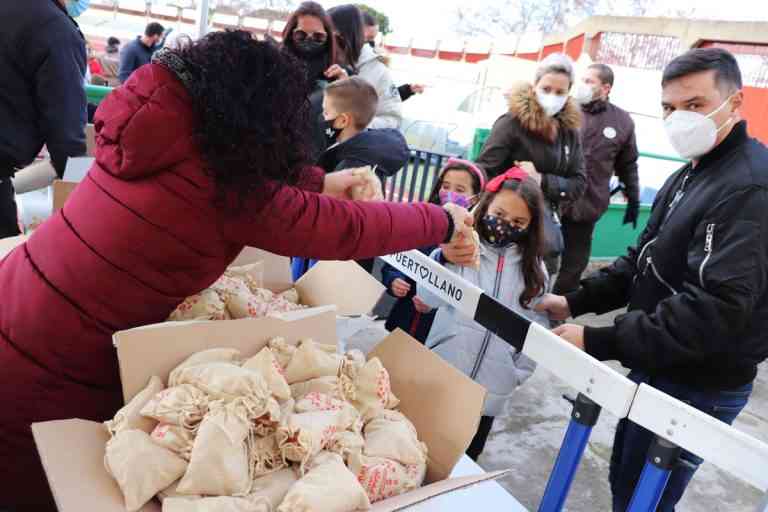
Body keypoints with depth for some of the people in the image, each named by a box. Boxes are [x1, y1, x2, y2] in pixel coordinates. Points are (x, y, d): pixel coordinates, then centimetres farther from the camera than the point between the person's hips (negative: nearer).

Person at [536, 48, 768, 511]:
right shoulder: (692, 174, 11)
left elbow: (714, 311, -31)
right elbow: (642, 261, 13)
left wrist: (597, 342, -31)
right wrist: (576, 301, 0)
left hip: (698, 386, -9)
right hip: (658, 367, 9)